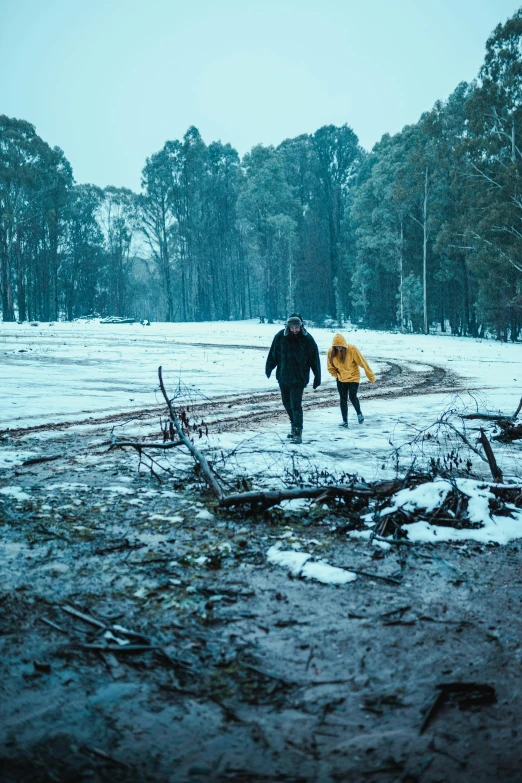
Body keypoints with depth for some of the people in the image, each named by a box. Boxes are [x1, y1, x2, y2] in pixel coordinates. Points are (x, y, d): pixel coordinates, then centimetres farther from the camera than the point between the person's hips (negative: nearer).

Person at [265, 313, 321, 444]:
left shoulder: (307, 339, -10)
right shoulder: (281, 336, -6)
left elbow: (314, 359, -5)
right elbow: (273, 354, 4)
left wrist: (317, 377, -3)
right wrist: (268, 368, 11)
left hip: (299, 378, -4)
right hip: (283, 376, 4)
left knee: (295, 404, -11)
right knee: (287, 402, 15)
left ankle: (298, 432, -4)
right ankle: (294, 425, 33)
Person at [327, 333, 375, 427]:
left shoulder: (352, 349, -22)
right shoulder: (331, 352, -11)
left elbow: (363, 363, -15)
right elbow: (330, 367, 5)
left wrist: (371, 376, -11)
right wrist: (337, 375, -7)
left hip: (353, 378, -3)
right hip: (341, 380, 3)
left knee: (352, 397, -7)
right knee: (343, 399, 3)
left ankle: (359, 413, 22)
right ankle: (345, 421, 12)